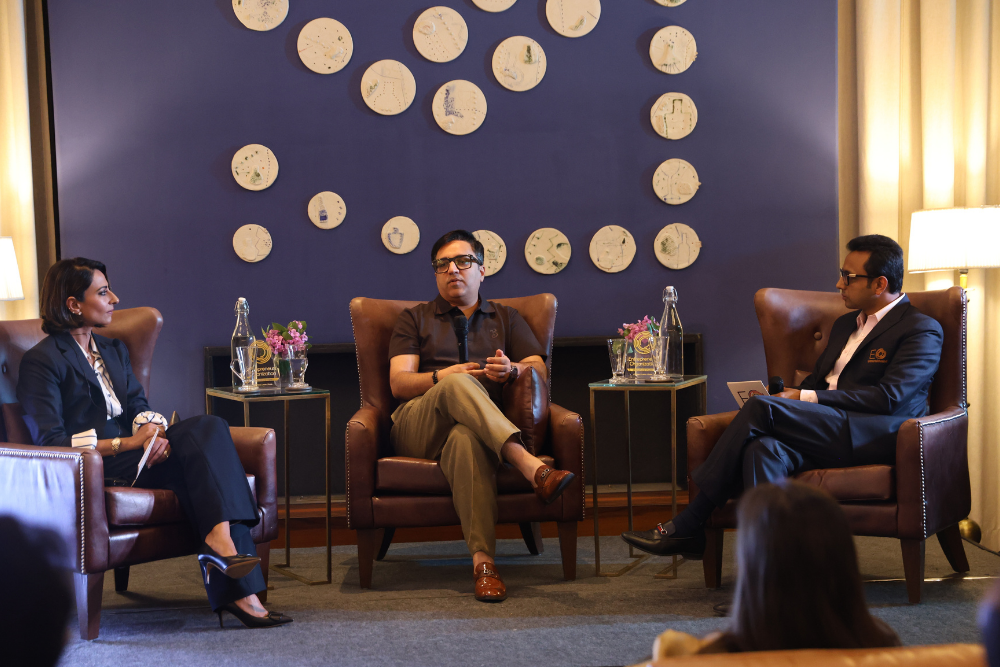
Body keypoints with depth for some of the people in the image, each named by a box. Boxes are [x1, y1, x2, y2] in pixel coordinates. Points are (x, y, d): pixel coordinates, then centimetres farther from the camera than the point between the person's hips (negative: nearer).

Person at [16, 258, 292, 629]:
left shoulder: (114, 350, 23)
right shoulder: (42, 361, -2)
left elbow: (138, 405, 13)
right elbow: (48, 442, -12)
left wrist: (151, 430, -14)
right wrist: (129, 442, -19)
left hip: (132, 452, 7)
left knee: (210, 428, -24)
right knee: (205, 437, -27)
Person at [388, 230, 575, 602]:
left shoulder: (506, 318, 29)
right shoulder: (414, 319, 24)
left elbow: (539, 370, 13)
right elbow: (398, 383, 8)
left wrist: (513, 370, -11)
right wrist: (442, 377, -12)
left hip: (480, 427, 0)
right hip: (417, 426, 0)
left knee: (466, 439, -41)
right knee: (458, 383, -37)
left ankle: (482, 561, -53)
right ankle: (531, 468, -55)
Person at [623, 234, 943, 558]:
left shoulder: (922, 330, 1)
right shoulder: (845, 324, 28)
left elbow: (889, 398, -12)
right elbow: (815, 381, 28)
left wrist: (807, 398, -13)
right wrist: (790, 395, 3)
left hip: (873, 438, -7)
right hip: (822, 433, 7)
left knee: (762, 407, -24)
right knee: (763, 449, -30)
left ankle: (690, 524, -19)